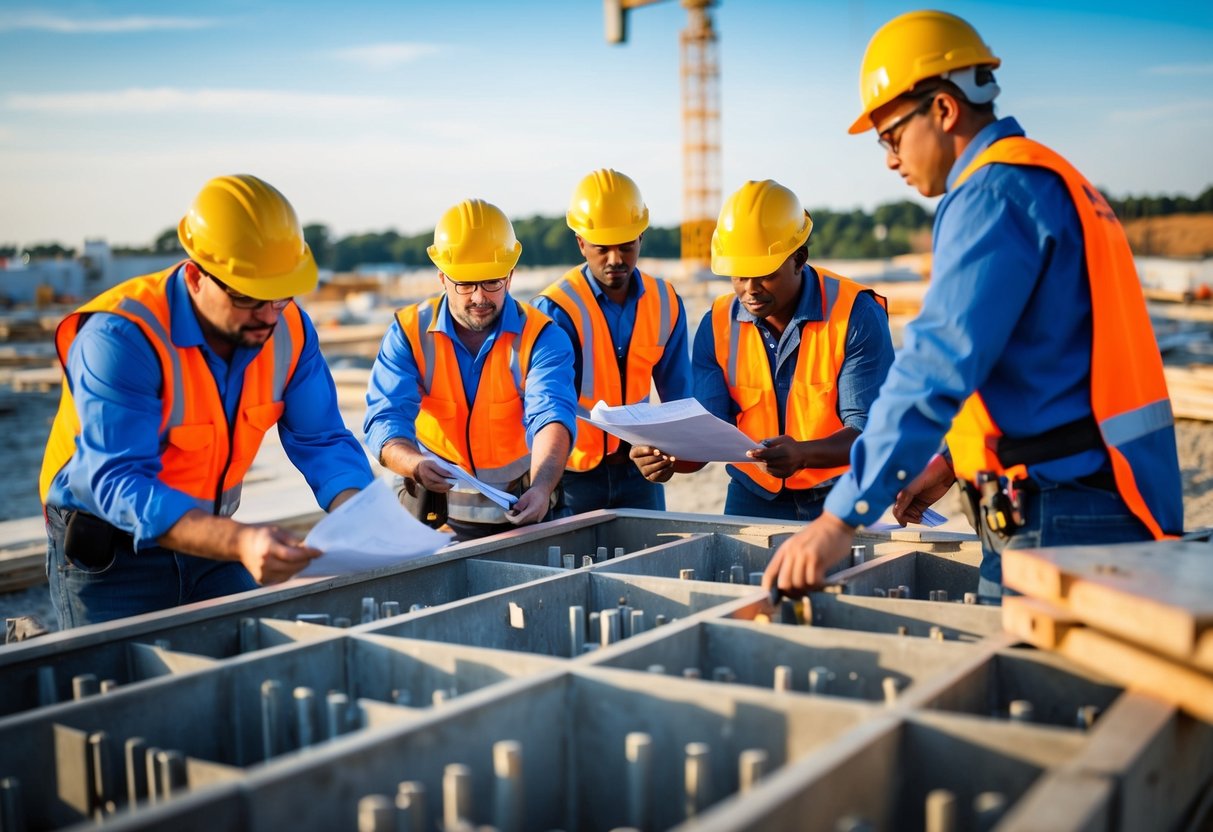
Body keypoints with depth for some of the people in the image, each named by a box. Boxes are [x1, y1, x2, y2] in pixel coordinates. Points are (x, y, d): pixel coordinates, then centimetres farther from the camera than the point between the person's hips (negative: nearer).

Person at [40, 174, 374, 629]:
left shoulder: (288, 328, -9)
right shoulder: (121, 337, -28)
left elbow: (322, 441, -6)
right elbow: (119, 483, -35)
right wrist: (238, 541, -50)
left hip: (207, 537, 6)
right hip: (108, 553, -5)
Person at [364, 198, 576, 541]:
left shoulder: (540, 336, -6)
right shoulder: (409, 332, -3)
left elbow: (551, 417, -20)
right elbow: (386, 419, -12)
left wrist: (541, 487, -40)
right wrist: (415, 465, -35)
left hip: (519, 511, -1)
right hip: (430, 511, 1)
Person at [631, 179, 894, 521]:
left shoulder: (856, 315, -14)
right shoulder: (718, 325, -3)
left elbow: (867, 431, -17)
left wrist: (802, 455, -36)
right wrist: (669, 457, -26)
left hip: (839, 495, -2)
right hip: (753, 496, 3)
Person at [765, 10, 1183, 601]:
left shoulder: (996, 192, -14)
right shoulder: (1047, 182, 19)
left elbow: (940, 362, -23)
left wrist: (841, 517, -24)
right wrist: (951, 459, 20)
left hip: (1060, 515, -10)